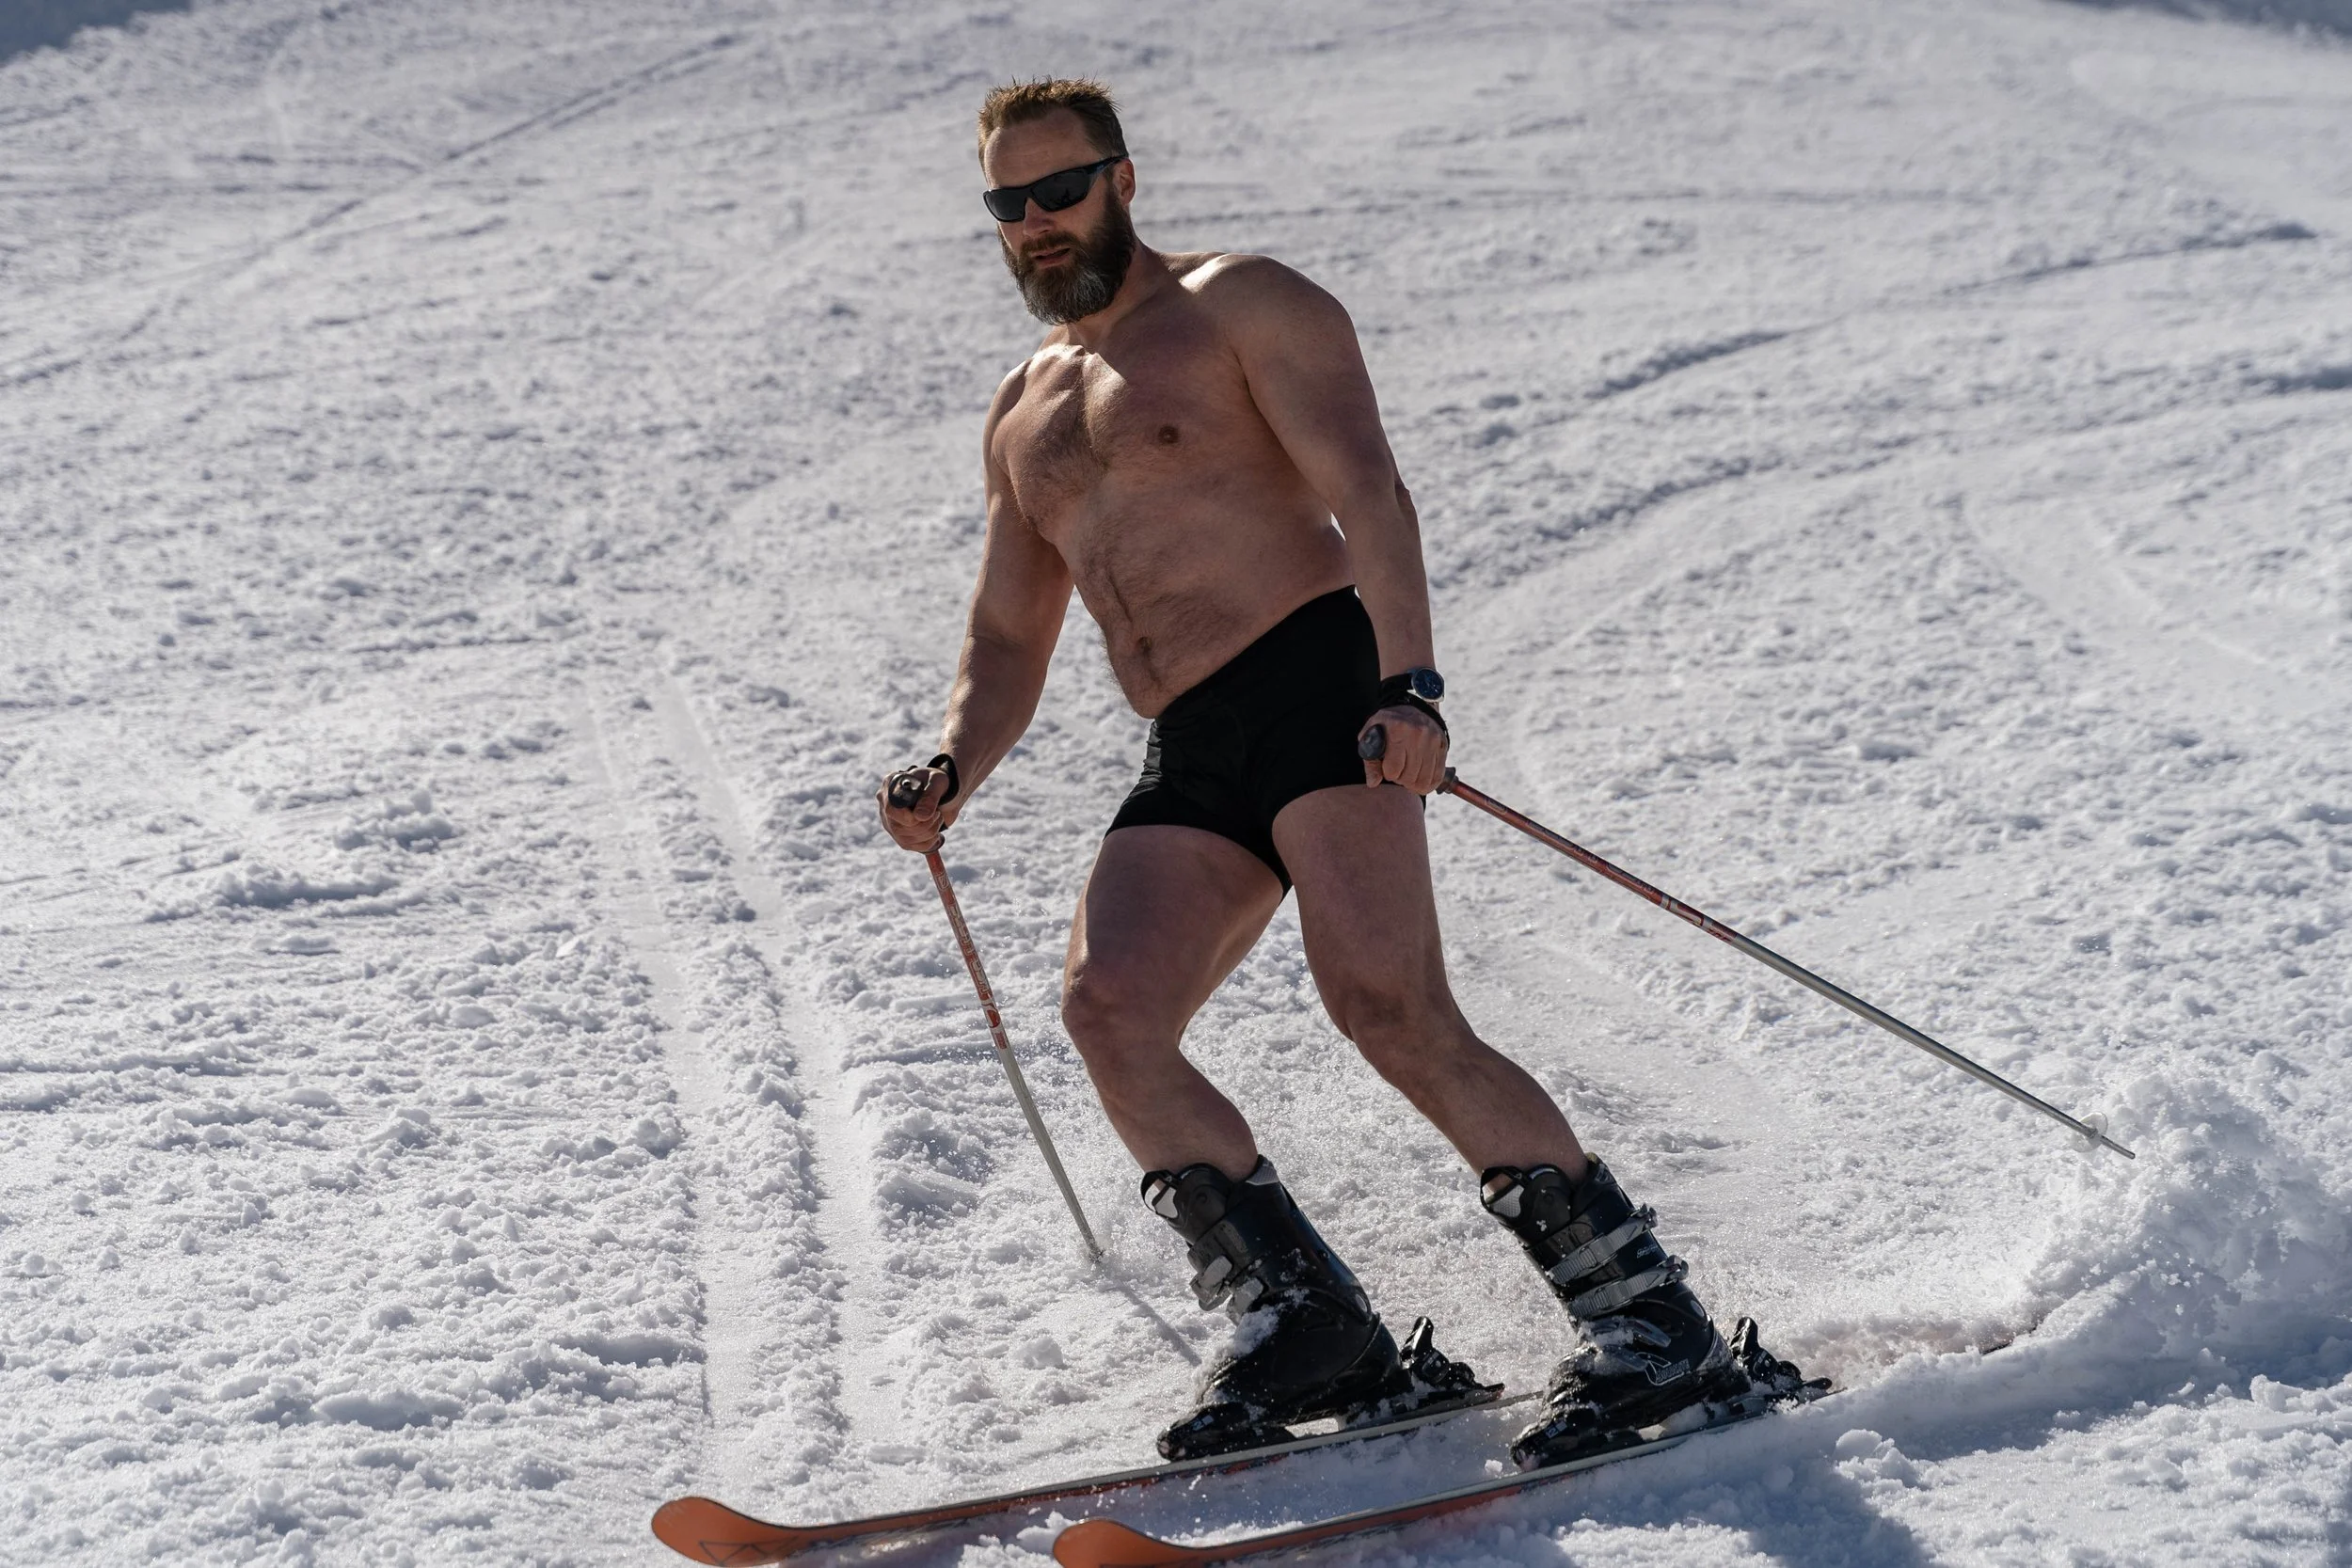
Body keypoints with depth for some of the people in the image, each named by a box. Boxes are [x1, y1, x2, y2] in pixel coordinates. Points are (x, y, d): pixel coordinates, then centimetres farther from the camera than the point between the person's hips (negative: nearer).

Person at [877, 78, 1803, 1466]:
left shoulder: (1240, 307, 5)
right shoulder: (1022, 419, 26)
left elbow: (1367, 492, -8)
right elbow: (1009, 639, 27)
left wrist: (1409, 680, -24)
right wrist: (956, 768, 5)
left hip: (1320, 685, -6)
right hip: (1190, 760, 6)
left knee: (1390, 1006, -22)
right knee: (1109, 1008, -17)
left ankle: (1647, 1318, -17)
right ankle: (1311, 1334, -12)